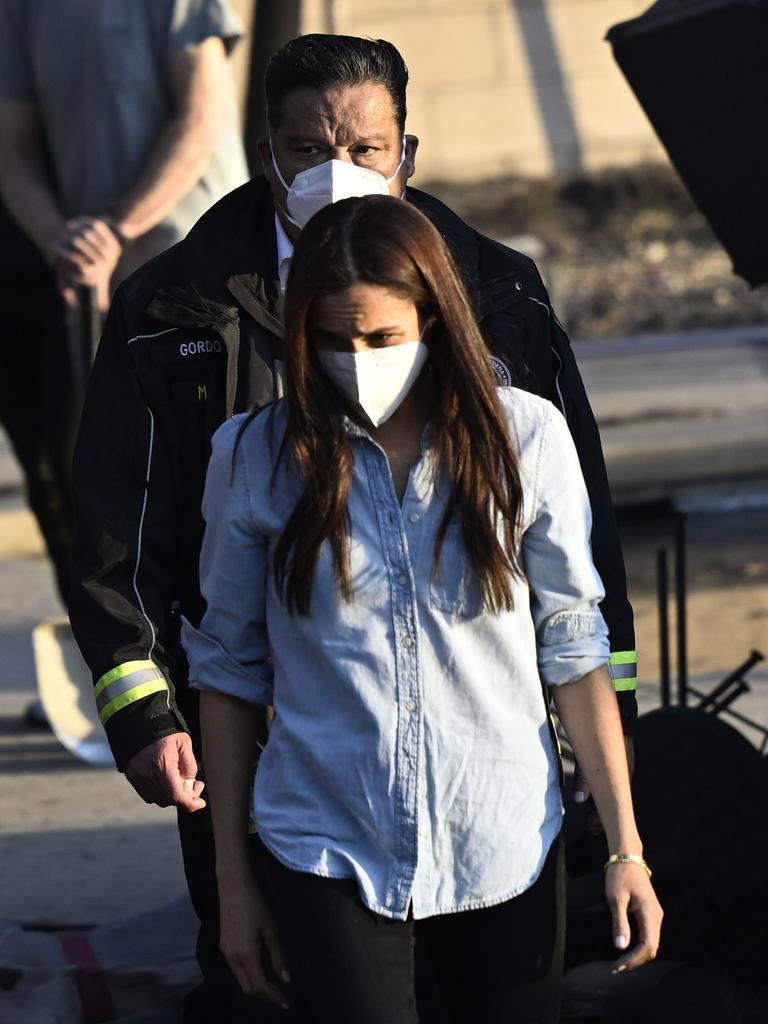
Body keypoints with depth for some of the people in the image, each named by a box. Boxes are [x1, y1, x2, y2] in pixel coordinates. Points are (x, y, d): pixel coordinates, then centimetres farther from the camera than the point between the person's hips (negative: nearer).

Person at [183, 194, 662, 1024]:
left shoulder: (525, 438, -2)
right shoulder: (256, 457, -3)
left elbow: (574, 651, 2)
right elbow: (225, 669, 4)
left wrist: (626, 849, -1)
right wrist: (232, 881, 5)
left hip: (507, 853, 1)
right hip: (329, 855, -1)